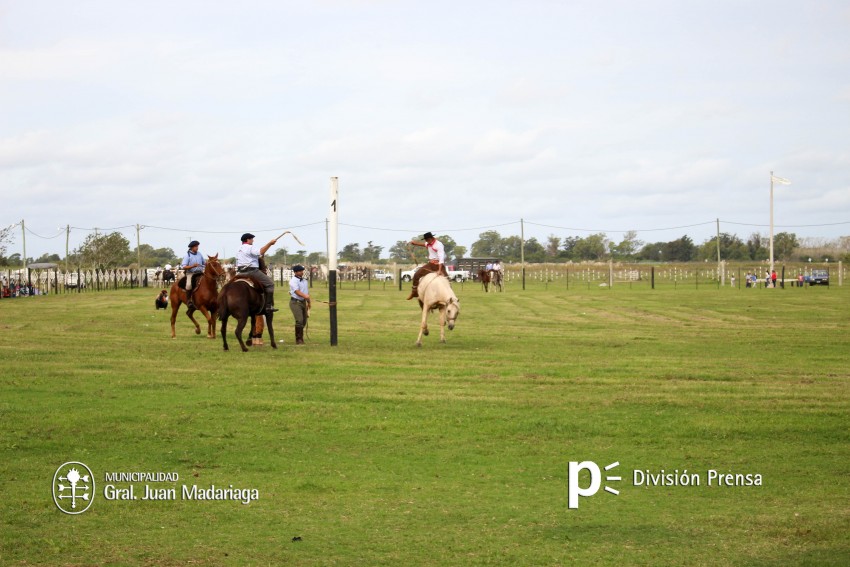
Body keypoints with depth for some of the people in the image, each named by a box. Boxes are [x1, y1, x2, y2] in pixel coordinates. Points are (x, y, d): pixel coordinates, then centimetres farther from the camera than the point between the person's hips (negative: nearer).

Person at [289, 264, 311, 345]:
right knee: (299, 320, -16)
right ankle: (298, 339, -12)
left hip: (303, 302, 8)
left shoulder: (304, 280, 14)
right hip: (295, 302, -8)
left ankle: (301, 338, 23)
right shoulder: (293, 281, -12)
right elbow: (297, 292, -25)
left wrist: (308, 302, 18)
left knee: (304, 321, 11)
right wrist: (305, 296, -40)